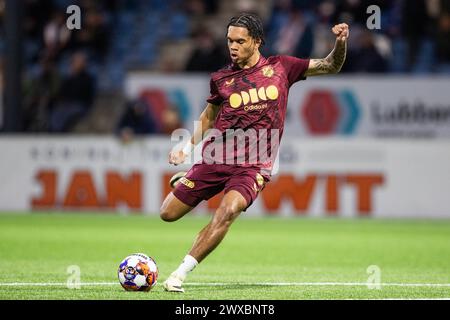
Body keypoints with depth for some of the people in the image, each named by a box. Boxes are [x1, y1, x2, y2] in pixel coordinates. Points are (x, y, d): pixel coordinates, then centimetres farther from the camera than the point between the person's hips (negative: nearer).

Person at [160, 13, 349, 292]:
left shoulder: (280, 67, 5)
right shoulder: (221, 78, 7)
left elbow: (331, 67, 12)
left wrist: (341, 43, -7)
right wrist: (187, 148, 14)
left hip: (254, 166, -2)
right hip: (215, 158, 3)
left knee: (228, 211, -31)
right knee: (168, 214, 2)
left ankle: (180, 274, -26)